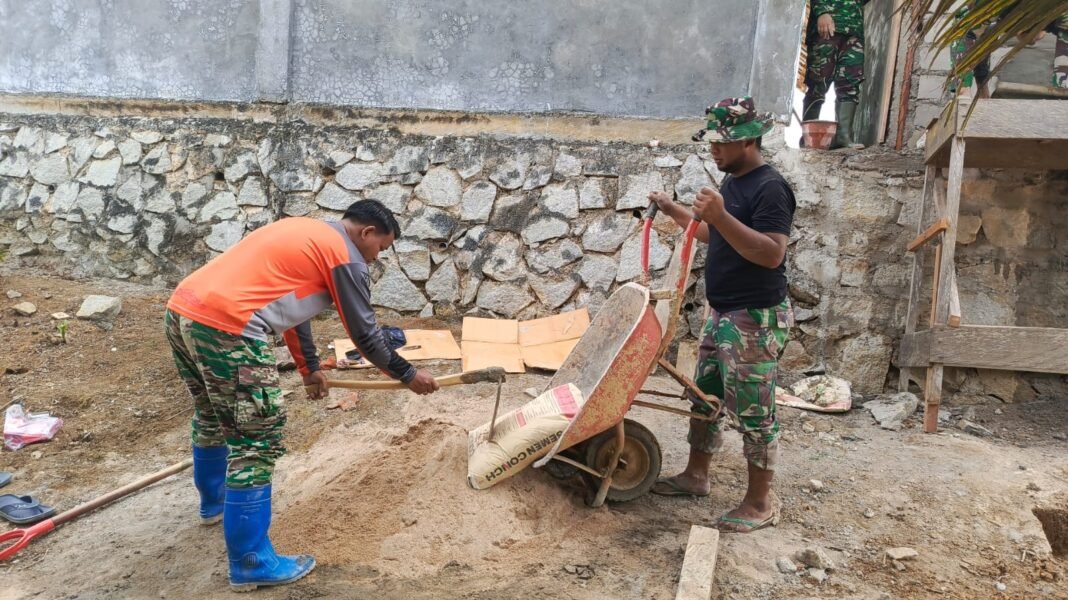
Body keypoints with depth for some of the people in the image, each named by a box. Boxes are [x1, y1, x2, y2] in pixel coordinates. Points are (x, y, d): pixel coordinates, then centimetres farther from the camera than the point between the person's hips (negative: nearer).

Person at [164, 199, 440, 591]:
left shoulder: (304, 234, 25)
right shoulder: (344, 255, -1)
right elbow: (364, 333, 3)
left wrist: (310, 369, 41)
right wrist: (408, 375, 16)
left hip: (181, 310, 10)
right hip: (225, 327, -10)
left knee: (212, 417, 30)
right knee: (257, 442, -1)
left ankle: (214, 501, 53)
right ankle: (250, 565, 6)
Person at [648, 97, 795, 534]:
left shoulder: (769, 188, -17)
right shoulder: (732, 182, 12)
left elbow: (771, 253, -27)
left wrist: (721, 216, -34)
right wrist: (675, 211, 18)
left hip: (756, 320, -10)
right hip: (722, 314, 10)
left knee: (754, 411, -1)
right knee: (704, 397, 17)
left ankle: (761, 503, 12)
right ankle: (695, 476, 32)